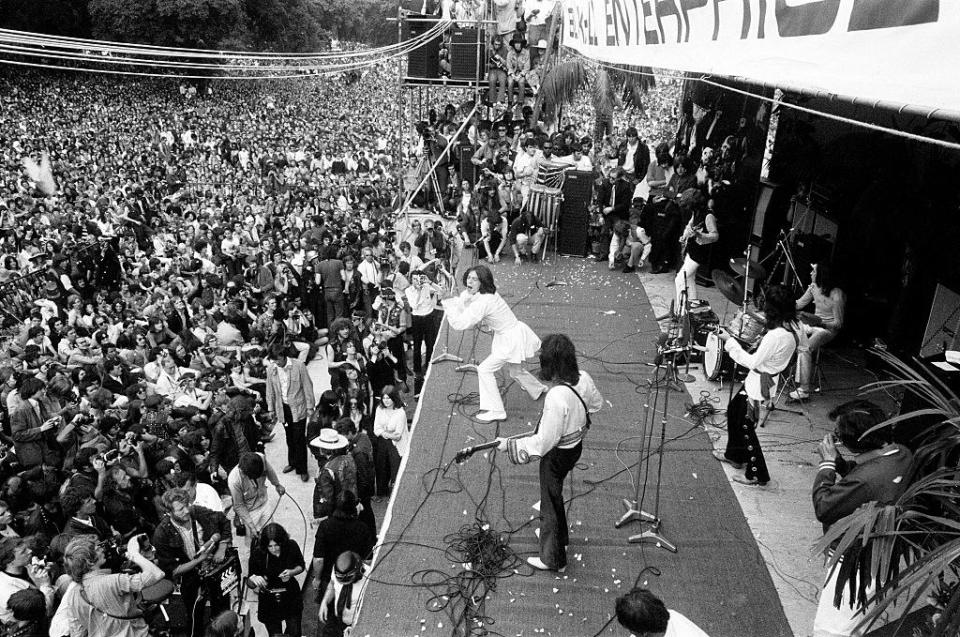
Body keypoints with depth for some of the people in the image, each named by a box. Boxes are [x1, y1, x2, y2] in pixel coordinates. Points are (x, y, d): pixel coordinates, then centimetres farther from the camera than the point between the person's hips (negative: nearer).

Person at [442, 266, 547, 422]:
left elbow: (460, 323, -29)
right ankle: (538, 389, 57)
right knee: (514, 369, 30)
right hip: (512, 334, 10)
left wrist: (448, 306, -16)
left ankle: (495, 410, 1)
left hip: (512, 340, -10)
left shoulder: (483, 301, -30)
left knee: (485, 369, -6)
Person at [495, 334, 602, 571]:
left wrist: (510, 444, -20)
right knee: (554, 494, 30)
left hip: (557, 454, -8)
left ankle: (553, 559, 33)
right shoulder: (583, 378, -13)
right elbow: (597, 403, 9)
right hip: (576, 445, 8)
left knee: (551, 501, 13)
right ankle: (560, 535, 54)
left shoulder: (556, 396, -37)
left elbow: (544, 442, -30)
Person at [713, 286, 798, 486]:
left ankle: (757, 475, 18)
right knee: (733, 411, 24)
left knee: (746, 426, 4)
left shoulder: (775, 336, -31)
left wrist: (730, 341, -18)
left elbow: (752, 362, -24)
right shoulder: (789, 329, -1)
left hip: (760, 384, -10)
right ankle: (735, 456, 41)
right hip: (761, 379, 10)